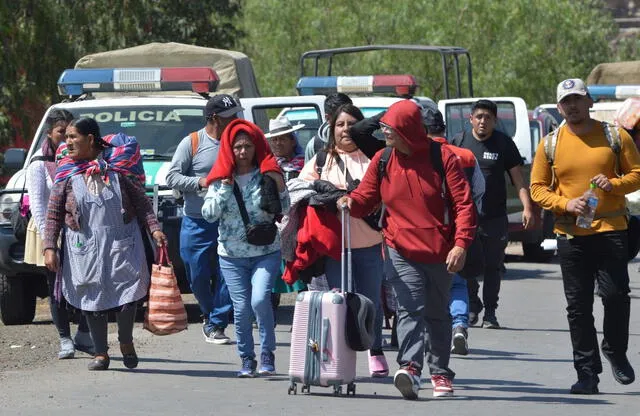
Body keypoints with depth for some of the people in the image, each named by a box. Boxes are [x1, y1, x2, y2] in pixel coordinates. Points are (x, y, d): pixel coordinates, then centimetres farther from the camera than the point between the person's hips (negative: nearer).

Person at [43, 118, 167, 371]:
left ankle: (126, 342, 18)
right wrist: (49, 248, -6)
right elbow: (53, 216, 3)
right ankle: (101, 354, 14)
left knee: (127, 292, -7)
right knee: (93, 299, 2)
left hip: (121, 245, -1)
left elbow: (141, 202, 4)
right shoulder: (66, 175, 3)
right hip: (84, 250, 1)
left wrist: (154, 229, -8)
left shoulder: (117, 168, 2)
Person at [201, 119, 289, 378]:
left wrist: (279, 188, -15)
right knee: (241, 307, -1)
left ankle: (267, 353, -5)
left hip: (266, 252, -2)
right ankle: (247, 359, 14)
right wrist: (224, 189, -12)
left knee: (260, 299, -19)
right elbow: (208, 214, -3)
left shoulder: (267, 176, 0)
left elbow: (284, 211, 2)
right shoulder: (220, 179, 4)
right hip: (232, 255, 2)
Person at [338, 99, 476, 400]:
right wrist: (351, 202, -17)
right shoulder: (382, 160, 2)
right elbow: (366, 196, 8)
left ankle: (440, 372, 25)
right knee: (410, 308, -18)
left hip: (439, 251, 0)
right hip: (401, 251, 0)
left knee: (438, 313, 13)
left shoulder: (442, 157, -7)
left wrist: (460, 243, -17)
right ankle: (409, 367, -32)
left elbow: (463, 203, -8)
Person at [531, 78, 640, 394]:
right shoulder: (551, 143, 6)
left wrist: (613, 184, -13)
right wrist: (566, 204, -9)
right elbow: (537, 188, 7)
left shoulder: (615, 136, 4)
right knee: (578, 306, 1)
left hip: (611, 230, -1)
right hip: (571, 235, 1)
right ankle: (587, 373, 6)